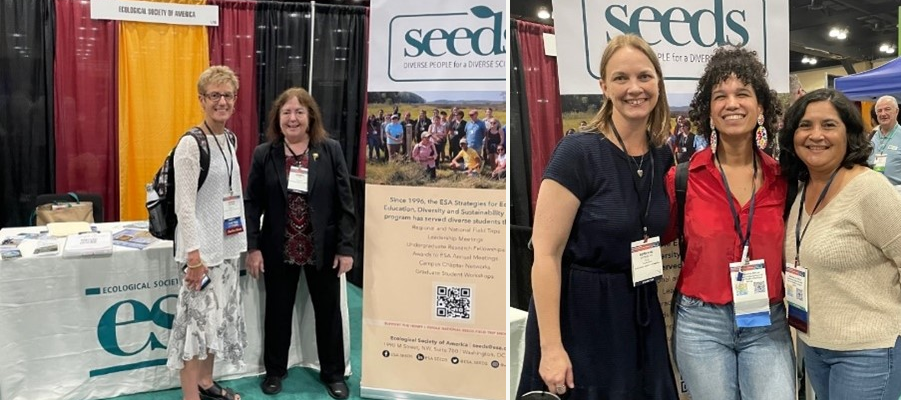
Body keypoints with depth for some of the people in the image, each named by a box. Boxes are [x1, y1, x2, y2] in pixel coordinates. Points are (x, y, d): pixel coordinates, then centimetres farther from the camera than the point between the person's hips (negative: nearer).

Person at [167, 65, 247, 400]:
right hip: (202, 245, -8)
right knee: (199, 318, -3)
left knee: (218, 315, 15)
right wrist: (194, 253, -20)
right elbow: (184, 205, -17)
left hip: (226, 243, 8)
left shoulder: (229, 139, 9)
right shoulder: (191, 144, -15)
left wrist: (239, 241, 15)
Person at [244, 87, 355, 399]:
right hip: (278, 250, 1)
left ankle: (333, 373, 30)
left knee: (328, 311, 12)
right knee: (278, 311, 14)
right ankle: (275, 370, 35)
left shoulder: (331, 150, -4)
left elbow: (345, 203, -5)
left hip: (323, 249, 0)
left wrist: (346, 247, -8)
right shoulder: (264, 154, -1)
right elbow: (252, 204, 0)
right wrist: (253, 247, -6)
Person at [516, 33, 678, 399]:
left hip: (640, 317, 6)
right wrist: (551, 347, -21)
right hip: (577, 317, -6)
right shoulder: (578, 152, -17)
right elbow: (546, 254, -19)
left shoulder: (663, 156, 3)